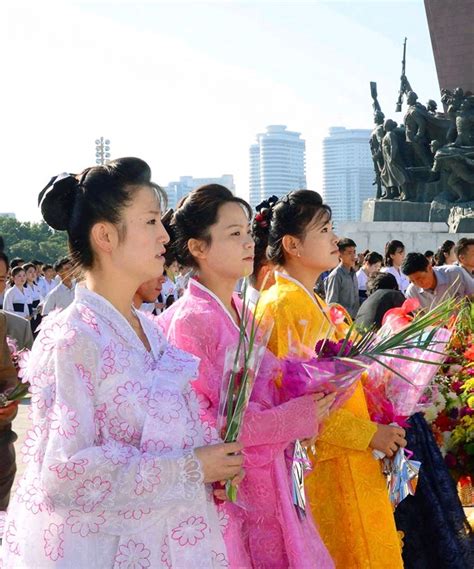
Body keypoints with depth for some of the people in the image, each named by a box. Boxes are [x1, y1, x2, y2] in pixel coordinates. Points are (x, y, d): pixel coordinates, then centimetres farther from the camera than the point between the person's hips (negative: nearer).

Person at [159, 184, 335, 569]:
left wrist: (311, 394, 0)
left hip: (267, 488, 8)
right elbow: (198, 424, -21)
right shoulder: (189, 321, -15)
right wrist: (292, 418, -21)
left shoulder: (245, 314, 9)